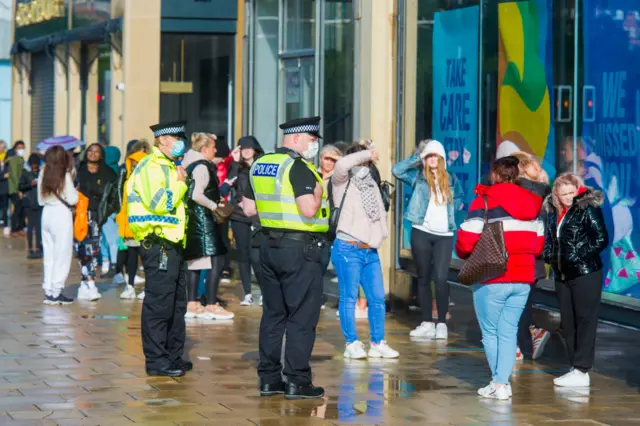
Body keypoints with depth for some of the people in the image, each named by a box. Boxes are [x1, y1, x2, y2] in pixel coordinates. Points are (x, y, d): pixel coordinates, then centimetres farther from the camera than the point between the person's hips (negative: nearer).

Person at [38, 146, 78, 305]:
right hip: (62, 214, -6)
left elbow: (40, 200, 11)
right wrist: (74, 190, 7)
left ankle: (48, 291, 13)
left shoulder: (43, 175, 5)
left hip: (47, 214, 6)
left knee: (49, 256, 12)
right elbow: (72, 199, -11)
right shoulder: (65, 176, -10)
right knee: (62, 256, 1)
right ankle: (56, 293, 1)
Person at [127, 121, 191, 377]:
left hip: (172, 244, 11)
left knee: (176, 304, 14)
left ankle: (173, 356, 23)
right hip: (158, 245, -11)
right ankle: (156, 360, -3)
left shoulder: (167, 167, 21)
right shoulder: (151, 167, -12)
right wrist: (179, 183, -12)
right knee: (159, 304, -7)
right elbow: (159, 204, -23)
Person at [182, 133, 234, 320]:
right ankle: (211, 306, -9)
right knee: (216, 260, -8)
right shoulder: (202, 167, -15)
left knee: (195, 262, 12)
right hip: (203, 219, -10)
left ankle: (192, 305, 15)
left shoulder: (191, 165, 14)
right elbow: (197, 195, -25)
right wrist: (214, 206, -14)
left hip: (194, 220, 10)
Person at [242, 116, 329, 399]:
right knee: (302, 317, -2)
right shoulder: (298, 167, -15)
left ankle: (268, 378, 15)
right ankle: (296, 381, -1)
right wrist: (318, 192, -7)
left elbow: (249, 208, 15)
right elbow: (309, 210, -25)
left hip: (270, 245, 8)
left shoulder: (260, 165, 10)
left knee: (273, 314, 13)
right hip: (300, 248, -8)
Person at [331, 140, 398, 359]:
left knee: (378, 298, 5)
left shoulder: (372, 185, 18)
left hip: (371, 251, 6)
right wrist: (366, 153, -14)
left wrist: (381, 234, 10)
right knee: (349, 297, -3)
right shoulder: (343, 183, -3)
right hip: (348, 249, -6)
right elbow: (341, 165, -24)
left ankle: (378, 343, 13)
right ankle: (352, 344, 4)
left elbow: (380, 211, 25)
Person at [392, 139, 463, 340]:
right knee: (424, 278, 6)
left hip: (444, 235, 0)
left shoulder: (451, 180, 11)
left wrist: (452, 210, 11)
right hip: (421, 233, 0)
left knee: (440, 278, -11)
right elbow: (396, 170, -8)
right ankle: (427, 323, 11)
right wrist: (417, 158, -5)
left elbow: (460, 197, 28)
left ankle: (442, 323, -5)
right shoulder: (418, 177, 6)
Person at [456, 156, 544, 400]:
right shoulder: (532, 203, 9)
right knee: (508, 332, 8)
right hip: (523, 279, 5)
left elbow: (467, 239, -13)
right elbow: (539, 243, 11)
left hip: (493, 278, -5)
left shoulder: (485, 200, -8)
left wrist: (463, 253, 8)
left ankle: (499, 383, 8)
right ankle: (502, 382, 3)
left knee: (490, 332, 8)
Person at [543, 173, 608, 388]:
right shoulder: (553, 211, 9)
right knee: (567, 322, 10)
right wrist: (548, 255, 0)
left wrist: (579, 256, -16)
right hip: (562, 274, 7)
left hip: (586, 273, -7)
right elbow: (550, 238, 19)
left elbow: (602, 239, -12)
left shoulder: (588, 208, -9)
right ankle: (575, 366, 17)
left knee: (585, 321, -5)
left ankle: (581, 371, -6)